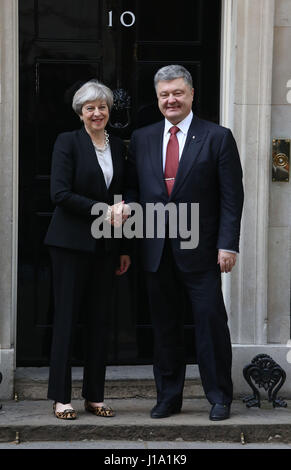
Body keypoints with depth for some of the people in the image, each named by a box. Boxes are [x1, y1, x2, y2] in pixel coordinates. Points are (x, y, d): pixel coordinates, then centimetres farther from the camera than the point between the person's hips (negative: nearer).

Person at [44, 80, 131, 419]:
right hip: (72, 242, -5)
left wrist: (124, 248, 13)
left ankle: (94, 396, 14)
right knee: (67, 317, -2)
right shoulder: (68, 142, -4)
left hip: (106, 246, 5)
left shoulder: (118, 147, 12)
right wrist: (103, 210, -16)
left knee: (99, 320, 6)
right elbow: (60, 193, -13)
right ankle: (61, 397, 5)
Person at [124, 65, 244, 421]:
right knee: (164, 325, 10)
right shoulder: (141, 139, 11)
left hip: (200, 248, -3)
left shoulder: (218, 137, -1)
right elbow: (133, 188, 14)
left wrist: (228, 244, -11)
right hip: (156, 249, 4)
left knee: (211, 321, -1)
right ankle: (168, 397, 20)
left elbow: (231, 197, -4)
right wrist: (128, 206, -9)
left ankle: (219, 397, 12)